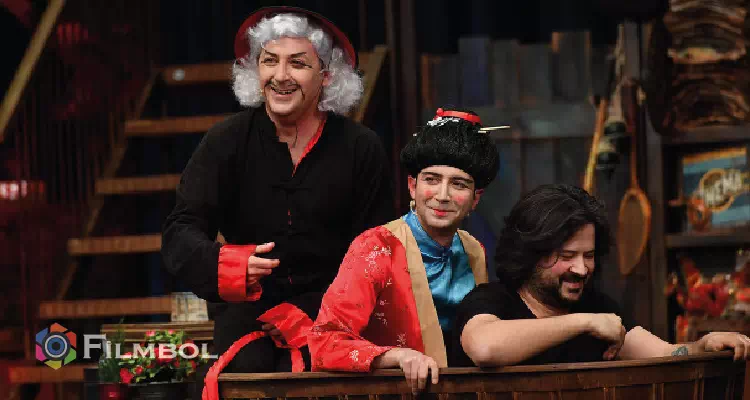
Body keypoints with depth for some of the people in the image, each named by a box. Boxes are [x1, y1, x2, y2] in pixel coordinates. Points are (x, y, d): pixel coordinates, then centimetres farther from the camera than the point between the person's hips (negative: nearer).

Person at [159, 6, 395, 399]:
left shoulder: (362, 149, -1)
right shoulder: (226, 141, -1)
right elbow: (180, 233, -7)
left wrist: (309, 317, -14)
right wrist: (225, 267, -30)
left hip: (327, 309, -1)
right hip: (246, 304, 1)